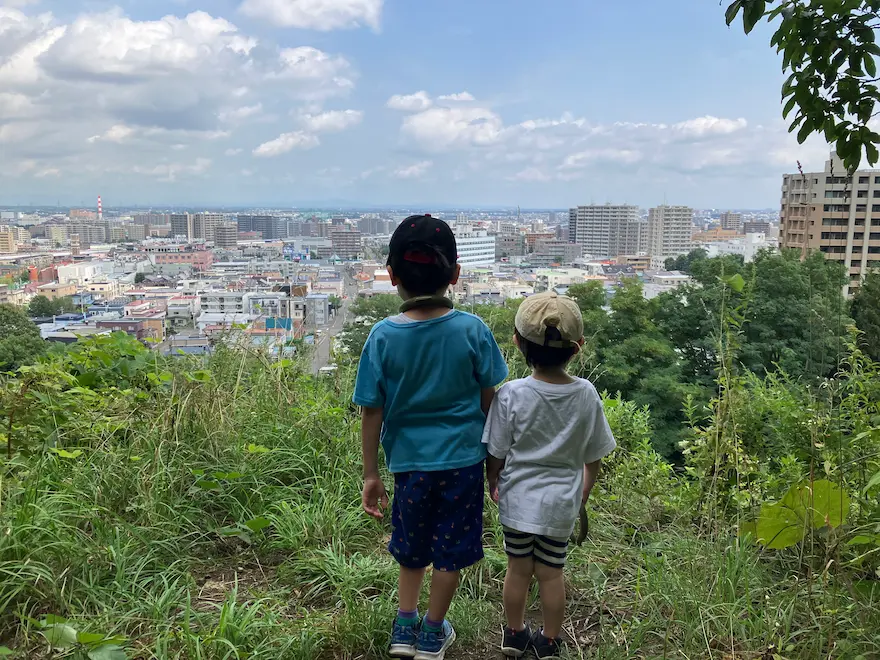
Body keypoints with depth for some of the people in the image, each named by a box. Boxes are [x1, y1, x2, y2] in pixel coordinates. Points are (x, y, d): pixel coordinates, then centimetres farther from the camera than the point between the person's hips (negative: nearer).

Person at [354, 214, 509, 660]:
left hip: (409, 461, 1)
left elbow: (372, 412, -8)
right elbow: (490, 403, -6)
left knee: (412, 546, 24)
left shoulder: (383, 336, -12)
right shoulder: (473, 331, -13)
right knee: (450, 550, 16)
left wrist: (370, 474, 3)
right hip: (463, 459, -1)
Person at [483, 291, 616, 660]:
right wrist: (583, 495, 16)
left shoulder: (511, 395, -18)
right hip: (561, 504, 1)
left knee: (518, 569, 17)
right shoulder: (587, 395, -11)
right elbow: (593, 458, -1)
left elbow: (497, 453, -8)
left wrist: (493, 484, 12)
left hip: (518, 500, -1)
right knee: (551, 573, 17)